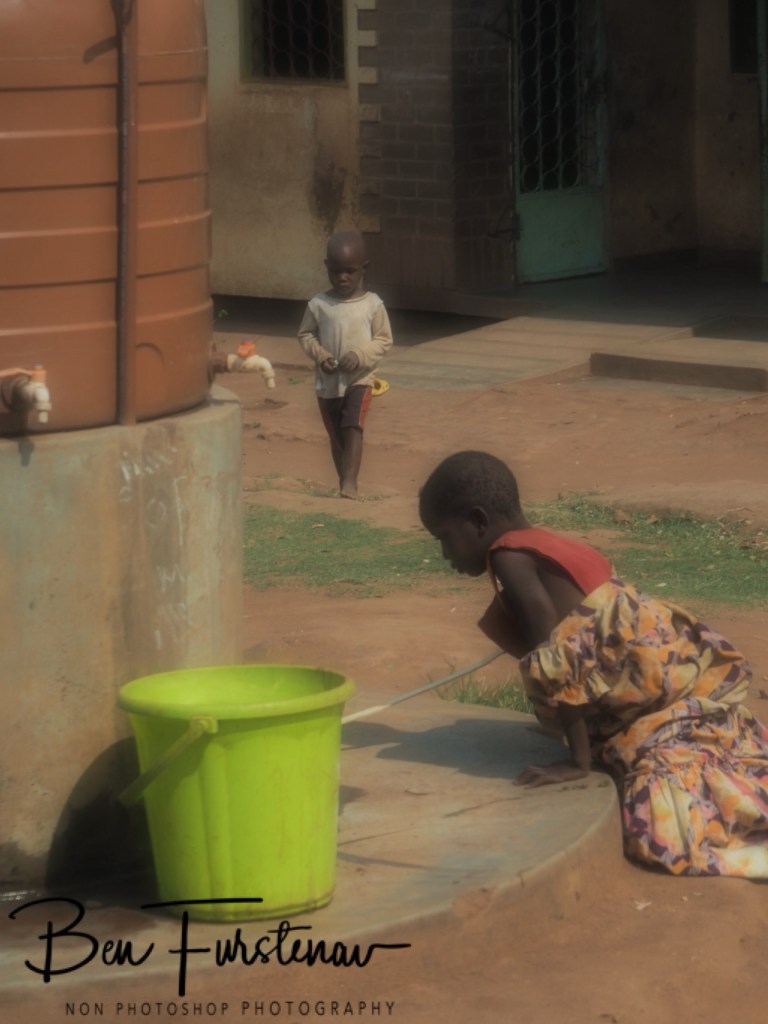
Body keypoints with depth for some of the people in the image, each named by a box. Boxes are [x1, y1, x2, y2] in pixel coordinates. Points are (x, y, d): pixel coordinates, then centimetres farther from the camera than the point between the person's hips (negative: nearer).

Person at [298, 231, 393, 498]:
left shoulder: (372, 304, -6)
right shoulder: (318, 305, -3)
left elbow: (384, 339, -2)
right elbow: (305, 335, 6)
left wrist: (361, 355, -18)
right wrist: (320, 355, -12)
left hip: (359, 378, -2)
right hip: (327, 382, 3)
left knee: (353, 427, -20)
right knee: (336, 435, 11)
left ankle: (349, 483, -26)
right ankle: (344, 481, 24)